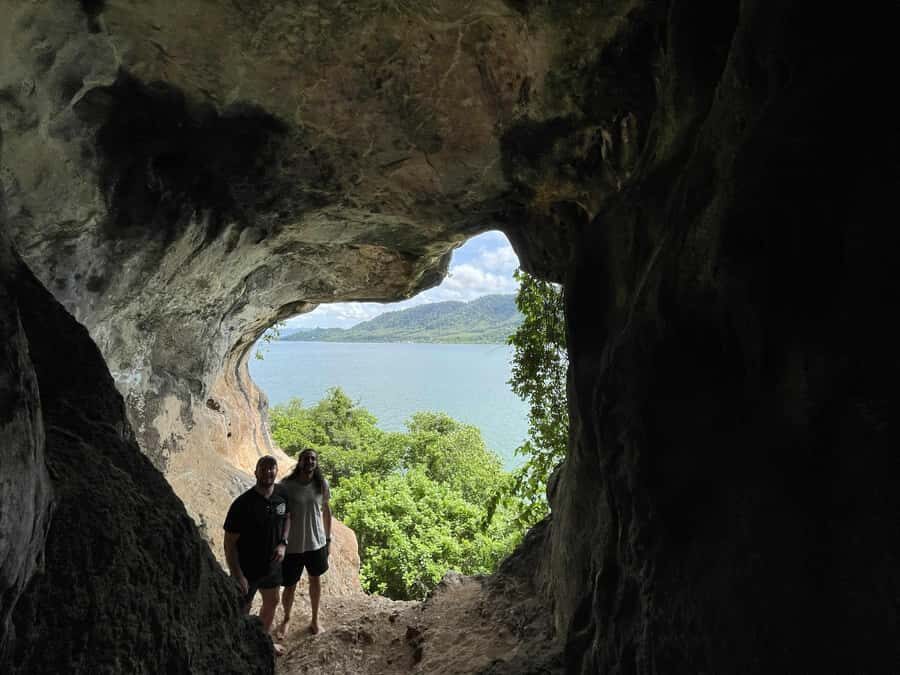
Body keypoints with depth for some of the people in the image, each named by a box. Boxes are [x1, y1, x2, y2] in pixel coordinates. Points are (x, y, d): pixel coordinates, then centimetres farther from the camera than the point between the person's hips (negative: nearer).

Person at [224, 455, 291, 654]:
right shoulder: (243, 504, -26)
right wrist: (238, 576, -22)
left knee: (272, 603, 25)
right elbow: (230, 542, -21)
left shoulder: (282, 497, -9)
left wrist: (283, 543, -5)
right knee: (242, 612, 10)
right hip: (247, 570, -7)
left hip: (272, 565, 7)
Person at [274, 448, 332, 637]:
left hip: (316, 543, 3)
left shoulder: (322, 484, -6)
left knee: (316, 580, 18)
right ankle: (286, 619, 40)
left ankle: (315, 619, 40)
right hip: (292, 545, -2)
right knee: (289, 586, 10)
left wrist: (328, 538, 9)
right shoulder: (286, 485, -16)